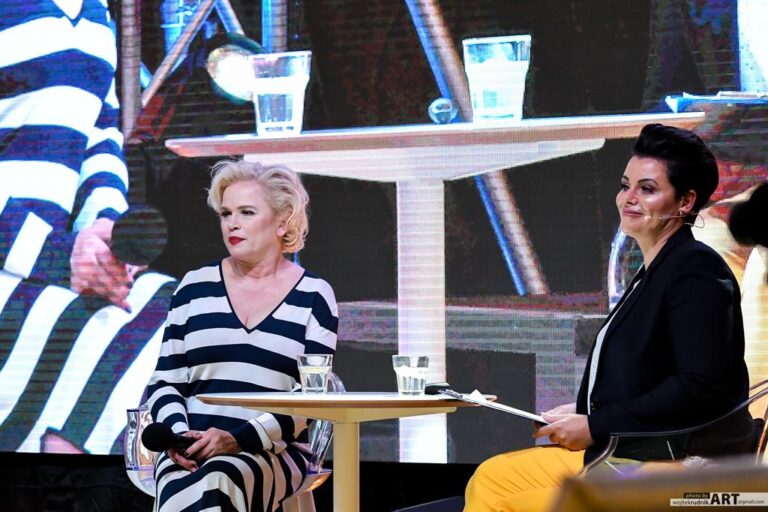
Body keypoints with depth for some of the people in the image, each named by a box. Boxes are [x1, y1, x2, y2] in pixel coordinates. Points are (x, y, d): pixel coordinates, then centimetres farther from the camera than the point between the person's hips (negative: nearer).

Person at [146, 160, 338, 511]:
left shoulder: (313, 297, 6)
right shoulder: (195, 288, 13)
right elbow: (165, 382, 12)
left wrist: (238, 438, -16)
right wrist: (178, 433, -10)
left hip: (272, 452, -2)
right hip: (190, 451, 2)